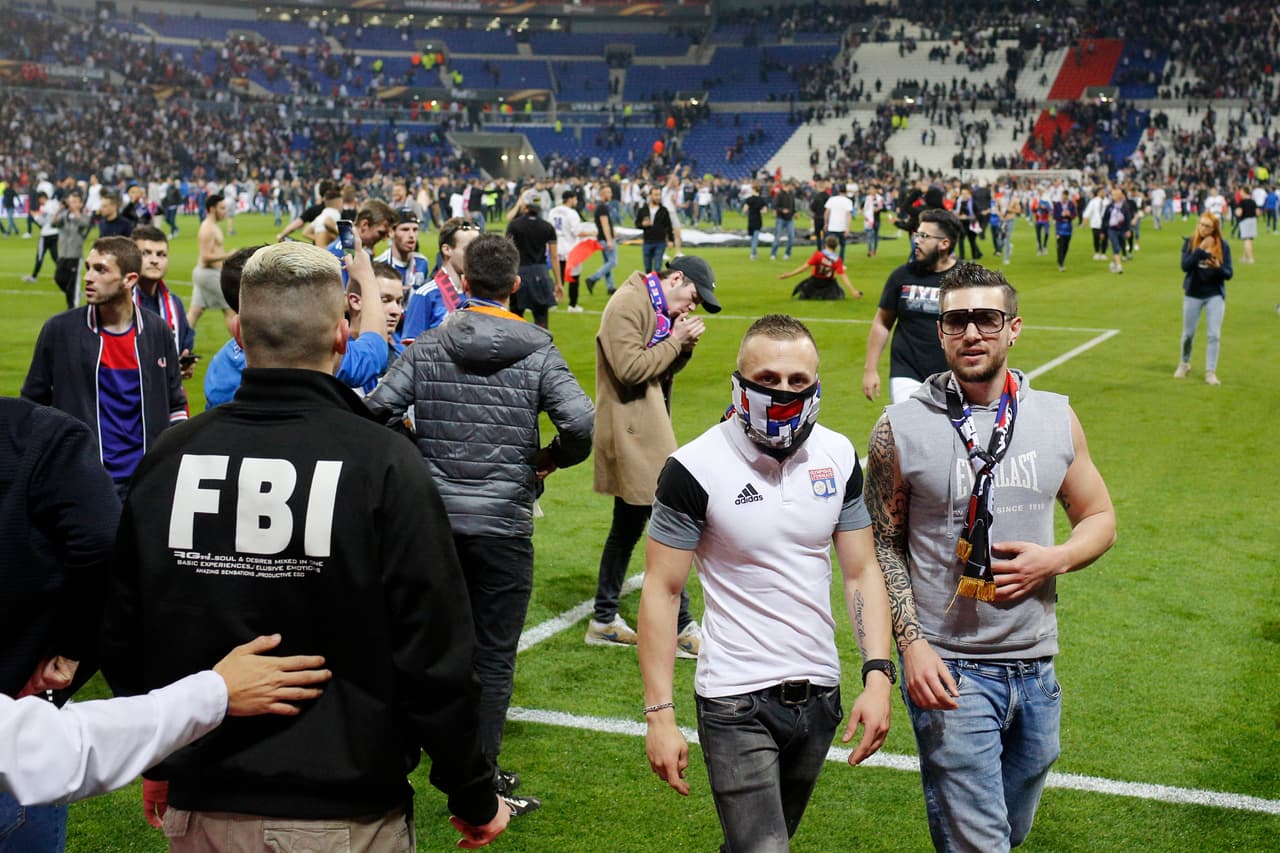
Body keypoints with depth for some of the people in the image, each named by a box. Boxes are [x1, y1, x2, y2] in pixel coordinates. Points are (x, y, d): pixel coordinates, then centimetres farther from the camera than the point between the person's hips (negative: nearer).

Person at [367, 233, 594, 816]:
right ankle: (480, 778, 12)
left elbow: (379, 409, -9)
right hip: (503, 522, -2)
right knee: (494, 655, 7)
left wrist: (417, 453, 7)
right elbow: (581, 424, -19)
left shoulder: (427, 347, 0)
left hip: (434, 516, 3)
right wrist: (547, 459, 1)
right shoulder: (537, 353, -6)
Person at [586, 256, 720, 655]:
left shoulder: (656, 307, 16)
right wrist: (676, 339, -14)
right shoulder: (629, 304, -15)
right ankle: (681, 629, 0)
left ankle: (604, 620, 24)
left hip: (644, 431, 11)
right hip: (632, 433, -11)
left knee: (628, 526, 15)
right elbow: (631, 368, -23)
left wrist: (683, 343, -1)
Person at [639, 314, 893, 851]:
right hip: (737, 704, -5)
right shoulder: (697, 468, -13)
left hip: (819, 694, 5)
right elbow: (662, 591, -10)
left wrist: (878, 676, -6)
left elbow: (861, 572, 6)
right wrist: (659, 713, -13)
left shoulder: (838, 458, 1)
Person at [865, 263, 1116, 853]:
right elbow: (884, 544, -2)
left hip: (1035, 666, 4)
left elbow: (1099, 517, 12)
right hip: (945, 666, -4)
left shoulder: (1056, 418, 3)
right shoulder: (901, 427, -6)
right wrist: (912, 645, -12)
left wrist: (1055, 560, -9)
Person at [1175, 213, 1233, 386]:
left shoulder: (1223, 245, -4)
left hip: (1215, 295, 0)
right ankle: (1184, 364, 34)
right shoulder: (1189, 242, -5)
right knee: (1188, 334, 11)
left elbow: (1229, 273, -4)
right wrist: (1201, 250, -26)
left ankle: (1211, 372, 1)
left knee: (1214, 335, -6)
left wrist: (1218, 267, -25)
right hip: (1193, 294, 0)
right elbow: (1185, 265, -17)